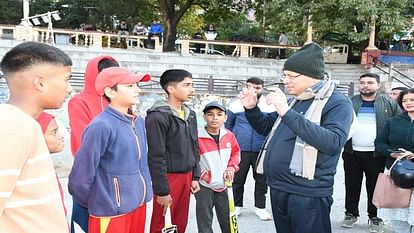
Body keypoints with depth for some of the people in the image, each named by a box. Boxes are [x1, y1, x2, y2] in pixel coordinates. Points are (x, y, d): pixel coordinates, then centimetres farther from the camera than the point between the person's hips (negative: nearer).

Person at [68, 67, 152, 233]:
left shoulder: (138, 122, 5)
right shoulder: (101, 126, -20)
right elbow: (81, 174, -17)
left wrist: (145, 194, 13)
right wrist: (94, 203, -2)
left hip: (139, 205, 7)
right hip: (112, 212, -7)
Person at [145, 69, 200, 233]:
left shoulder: (190, 114, 10)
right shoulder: (158, 116, -16)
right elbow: (156, 157, -17)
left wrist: (195, 177, 14)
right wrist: (162, 190, -16)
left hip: (186, 177, 7)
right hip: (168, 177, -7)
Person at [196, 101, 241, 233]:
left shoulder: (229, 135, -3)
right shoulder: (197, 137, -18)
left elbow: (236, 153, 12)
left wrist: (232, 168, -2)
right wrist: (200, 174, -14)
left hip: (224, 185, 4)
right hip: (204, 186, -4)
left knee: (228, 222, 18)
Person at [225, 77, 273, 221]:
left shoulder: (271, 106, 1)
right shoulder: (236, 104, 0)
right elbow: (227, 126, 8)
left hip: (262, 151, 1)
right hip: (240, 150, 0)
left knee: (262, 180, 10)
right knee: (237, 179, 10)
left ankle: (260, 207, 25)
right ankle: (236, 205, 26)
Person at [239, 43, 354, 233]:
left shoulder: (337, 102, -10)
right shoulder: (295, 101, 13)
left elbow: (333, 143, -27)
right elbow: (267, 127, 25)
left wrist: (288, 113, -30)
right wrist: (251, 109, 4)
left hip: (308, 194, -8)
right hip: (278, 189, 8)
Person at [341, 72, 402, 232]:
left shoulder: (389, 104, 2)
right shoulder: (349, 103, 5)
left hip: (376, 154, -1)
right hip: (352, 153, 1)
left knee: (374, 187, 9)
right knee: (352, 186, 10)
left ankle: (374, 217, 22)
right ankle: (351, 213, 24)